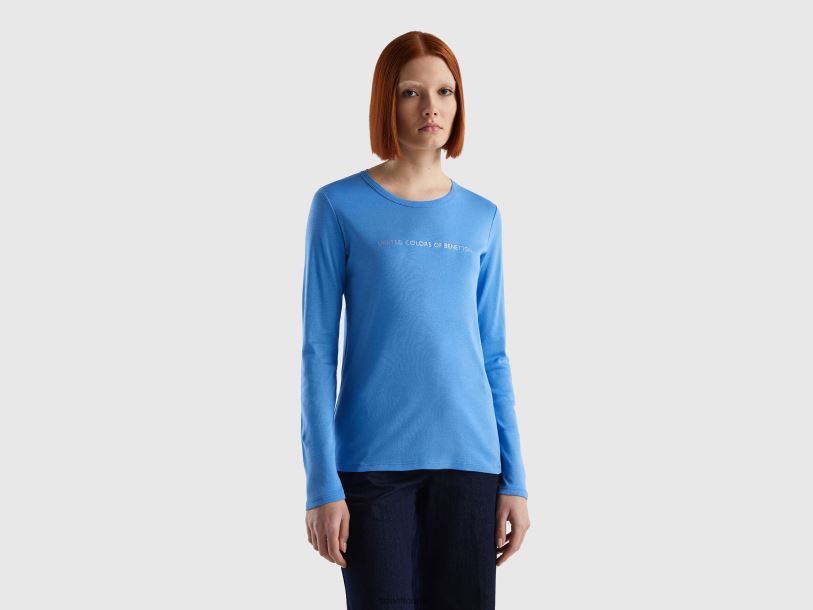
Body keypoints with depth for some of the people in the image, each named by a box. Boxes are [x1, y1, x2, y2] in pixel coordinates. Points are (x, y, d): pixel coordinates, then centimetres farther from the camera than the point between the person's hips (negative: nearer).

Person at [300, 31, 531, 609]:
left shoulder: (481, 218, 10)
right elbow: (318, 351, -2)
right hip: (373, 461, -3)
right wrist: (322, 484, -8)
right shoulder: (341, 207, 0)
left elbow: (493, 355, 12)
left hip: (467, 460, 3)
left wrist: (515, 480, 7)